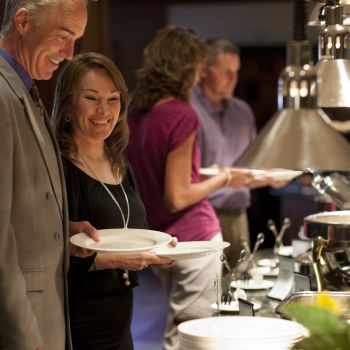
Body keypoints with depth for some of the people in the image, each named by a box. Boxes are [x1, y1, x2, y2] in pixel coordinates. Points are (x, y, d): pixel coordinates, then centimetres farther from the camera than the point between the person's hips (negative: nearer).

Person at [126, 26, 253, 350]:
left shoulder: (136, 113, 5)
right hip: (193, 238, -8)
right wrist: (224, 179, -7)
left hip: (157, 239, 8)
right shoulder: (181, 115, -18)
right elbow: (177, 198, -19)